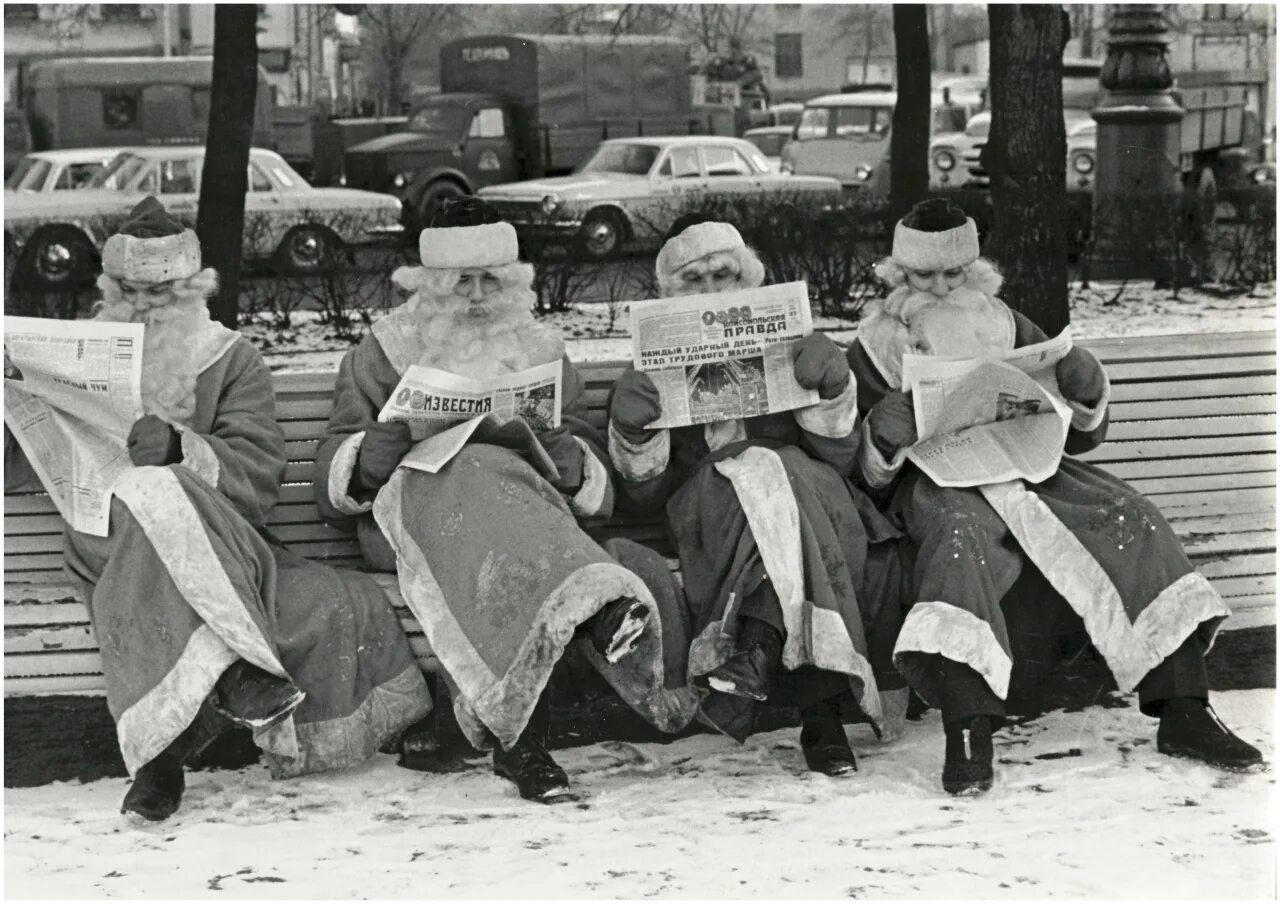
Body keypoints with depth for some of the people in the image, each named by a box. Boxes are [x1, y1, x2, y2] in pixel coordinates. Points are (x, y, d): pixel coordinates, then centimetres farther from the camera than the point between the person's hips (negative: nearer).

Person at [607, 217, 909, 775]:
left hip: (806, 491, 1)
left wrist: (833, 390, -8)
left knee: (769, 474, -35)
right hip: (706, 514, -1)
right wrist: (631, 432, -10)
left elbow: (836, 459, 10)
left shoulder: (784, 351, 23)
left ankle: (756, 648, -52)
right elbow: (644, 492, 10)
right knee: (755, 472, -35)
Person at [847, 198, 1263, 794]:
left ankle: (1184, 711, -25)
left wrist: (1087, 392, -3)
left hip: (1023, 467, 4)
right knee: (959, 533, -39)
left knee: (1129, 518, -22)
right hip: (934, 481, -4)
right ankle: (967, 736, -52)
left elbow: (1082, 435, 19)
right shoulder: (873, 351, 11)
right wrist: (883, 438, -18)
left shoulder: (1008, 329, 19)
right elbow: (865, 476, 4)